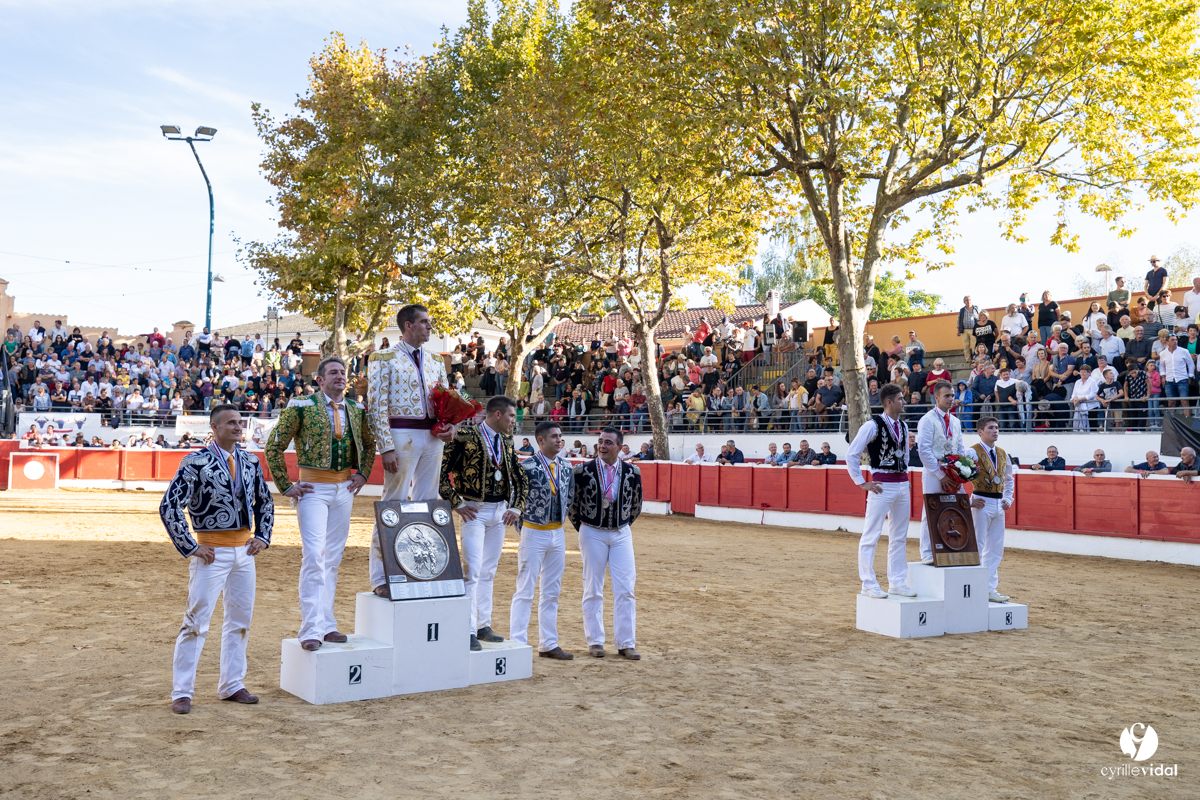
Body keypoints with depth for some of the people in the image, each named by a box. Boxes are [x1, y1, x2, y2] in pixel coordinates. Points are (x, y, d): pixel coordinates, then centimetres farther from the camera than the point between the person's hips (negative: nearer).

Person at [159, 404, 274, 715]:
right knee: (197, 622, -4)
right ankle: (182, 692, 7)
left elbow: (264, 501, 22)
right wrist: (190, 548, -14)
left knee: (239, 621, 12)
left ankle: (232, 686, 23)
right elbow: (169, 507, -14)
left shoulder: (250, 462, 8)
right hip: (212, 552, -6)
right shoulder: (196, 462, -10)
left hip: (244, 550, 6)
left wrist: (262, 536, 11)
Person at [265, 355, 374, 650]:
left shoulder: (356, 410, 9)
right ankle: (311, 629, -10)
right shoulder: (302, 407, -6)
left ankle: (326, 625, 19)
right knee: (314, 556, -14)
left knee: (333, 558, 10)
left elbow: (369, 443, 26)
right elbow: (273, 446, -1)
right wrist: (285, 487, -4)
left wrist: (363, 474, 13)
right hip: (313, 488, -5)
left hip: (344, 489, 5)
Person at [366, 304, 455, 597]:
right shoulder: (384, 359, -3)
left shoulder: (435, 362, 17)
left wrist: (451, 427, 0)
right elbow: (377, 407, -8)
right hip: (402, 435, -6)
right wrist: (386, 448, -16)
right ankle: (381, 578, 2)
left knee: (426, 506, 9)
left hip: (433, 437, 7)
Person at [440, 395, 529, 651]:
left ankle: (484, 626, 21)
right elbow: (441, 471, -13)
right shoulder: (465, 436, -11)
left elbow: (520, 478, 19)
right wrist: (457, 504, -13)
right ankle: (469, 631, -6)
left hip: (499, 512, 6)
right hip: (474, 511, -6)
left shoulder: (506, 442, 10)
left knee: (488, 572, 12)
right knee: (473, 570, -10)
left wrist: (516, 507, 7)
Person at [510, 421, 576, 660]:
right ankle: (517, 644, 1)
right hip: (533, 533, -6)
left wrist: (559, 521, 12)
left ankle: (548, 644, 19)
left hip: (558, 533, 6)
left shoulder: (566, 467, 7)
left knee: (552, 592, 11)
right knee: (525, 591, -4)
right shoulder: (527, 466, -12)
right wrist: (523, 528, -5)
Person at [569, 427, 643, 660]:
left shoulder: (632, 472, -2)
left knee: (625, 589, 0)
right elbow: (573, 503, 4)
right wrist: (582, 528, 10)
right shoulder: (584, 471, -8)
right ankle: (595, 641, 16)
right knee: (593, 589, 5)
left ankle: (626, 644, 8)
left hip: (621, 534, 2)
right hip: (592, 533, -1)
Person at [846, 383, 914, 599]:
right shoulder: (872, 425, -11)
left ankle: (897, 583, 21)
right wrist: (862, 483, -10)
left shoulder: (903, 426, 11)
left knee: (899, 537, 12)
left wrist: (905, 477, 15)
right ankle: (869, 584, 2)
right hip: (882, 485, -8)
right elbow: (851, 455, -10)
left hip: (902, 484, 8)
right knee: (871, 536, -4)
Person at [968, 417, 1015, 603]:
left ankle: (991, 589, 18)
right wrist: (968, 501, -15)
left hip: (999, 504, 7)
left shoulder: (1002, 454, 12)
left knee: (996, 549, 10)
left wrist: (1008, 498, 12)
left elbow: (1009, 479, 26)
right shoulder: (973, 452, -10)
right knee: (977, 548, -4)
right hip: (982, 503, -7)